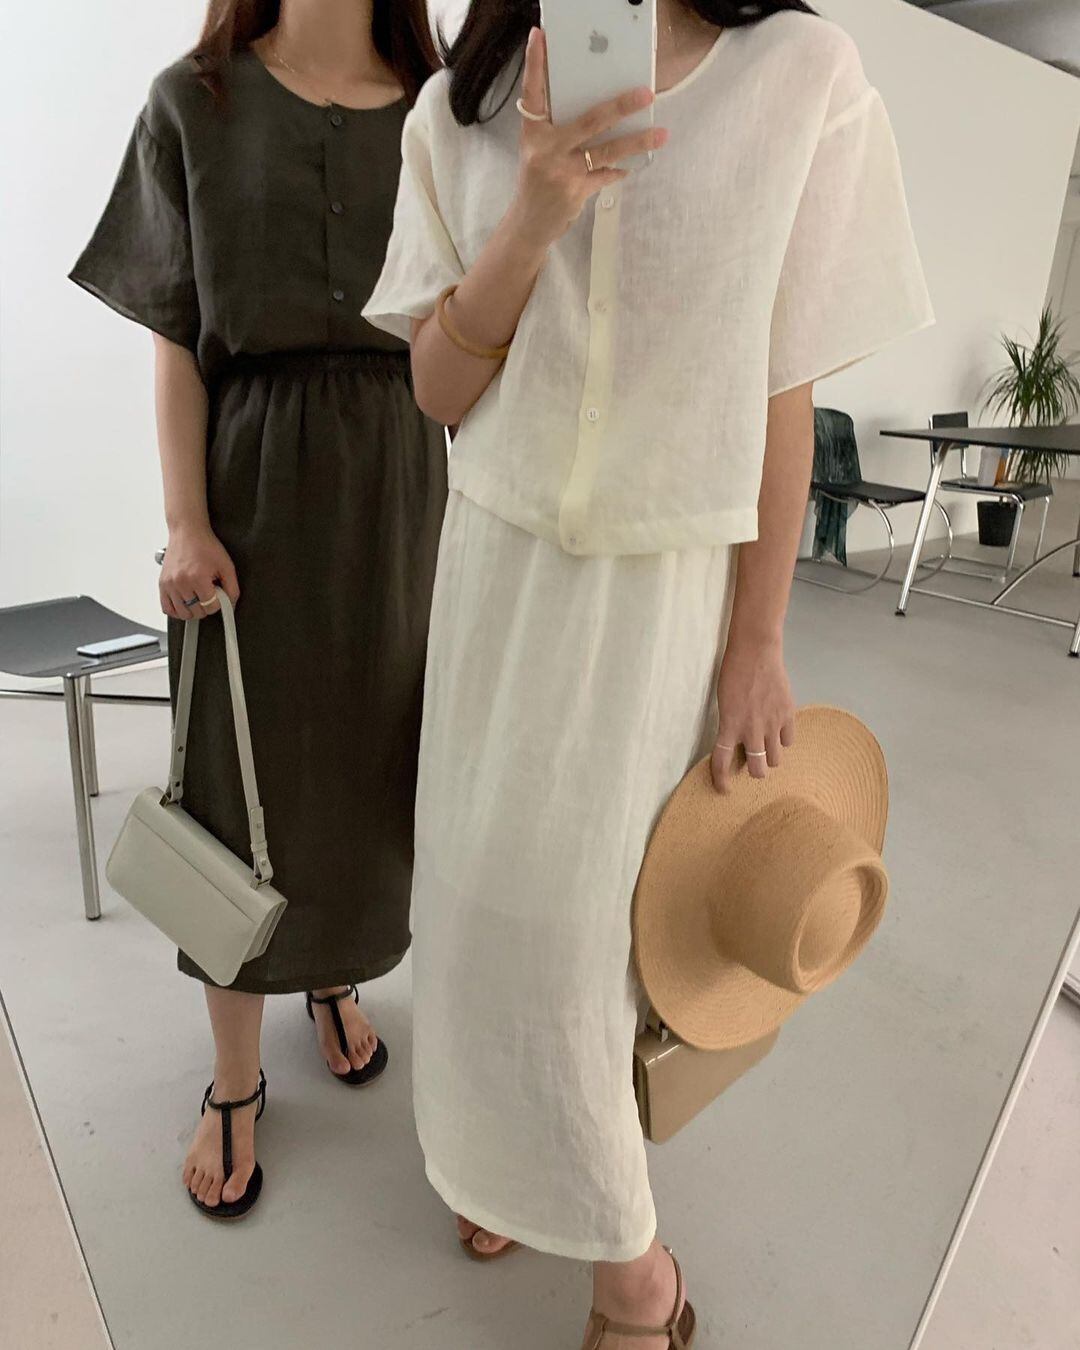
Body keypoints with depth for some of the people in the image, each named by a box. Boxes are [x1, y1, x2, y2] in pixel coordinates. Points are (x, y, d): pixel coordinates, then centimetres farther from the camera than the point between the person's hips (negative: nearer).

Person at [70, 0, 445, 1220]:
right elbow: (175, 334, -1)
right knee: (244, 768, 4)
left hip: (399, 476, 2)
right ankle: (236, 1079, 23)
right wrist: (184, 522, -10)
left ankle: (337, 981, 39)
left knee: (371, 758, 11)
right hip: (255, 471, -2)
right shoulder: (195, 102, 4)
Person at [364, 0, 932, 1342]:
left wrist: (758, 647, -5)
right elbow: (438, 389, -1)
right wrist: (533, 216, -18)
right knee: (489, 887, 11)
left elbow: (783, 402, -6)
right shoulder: (463, 108, 2)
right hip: (498, 567, 4)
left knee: (576, 913, 3)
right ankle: (516, 1154, 39)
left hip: (666, 586, -3)